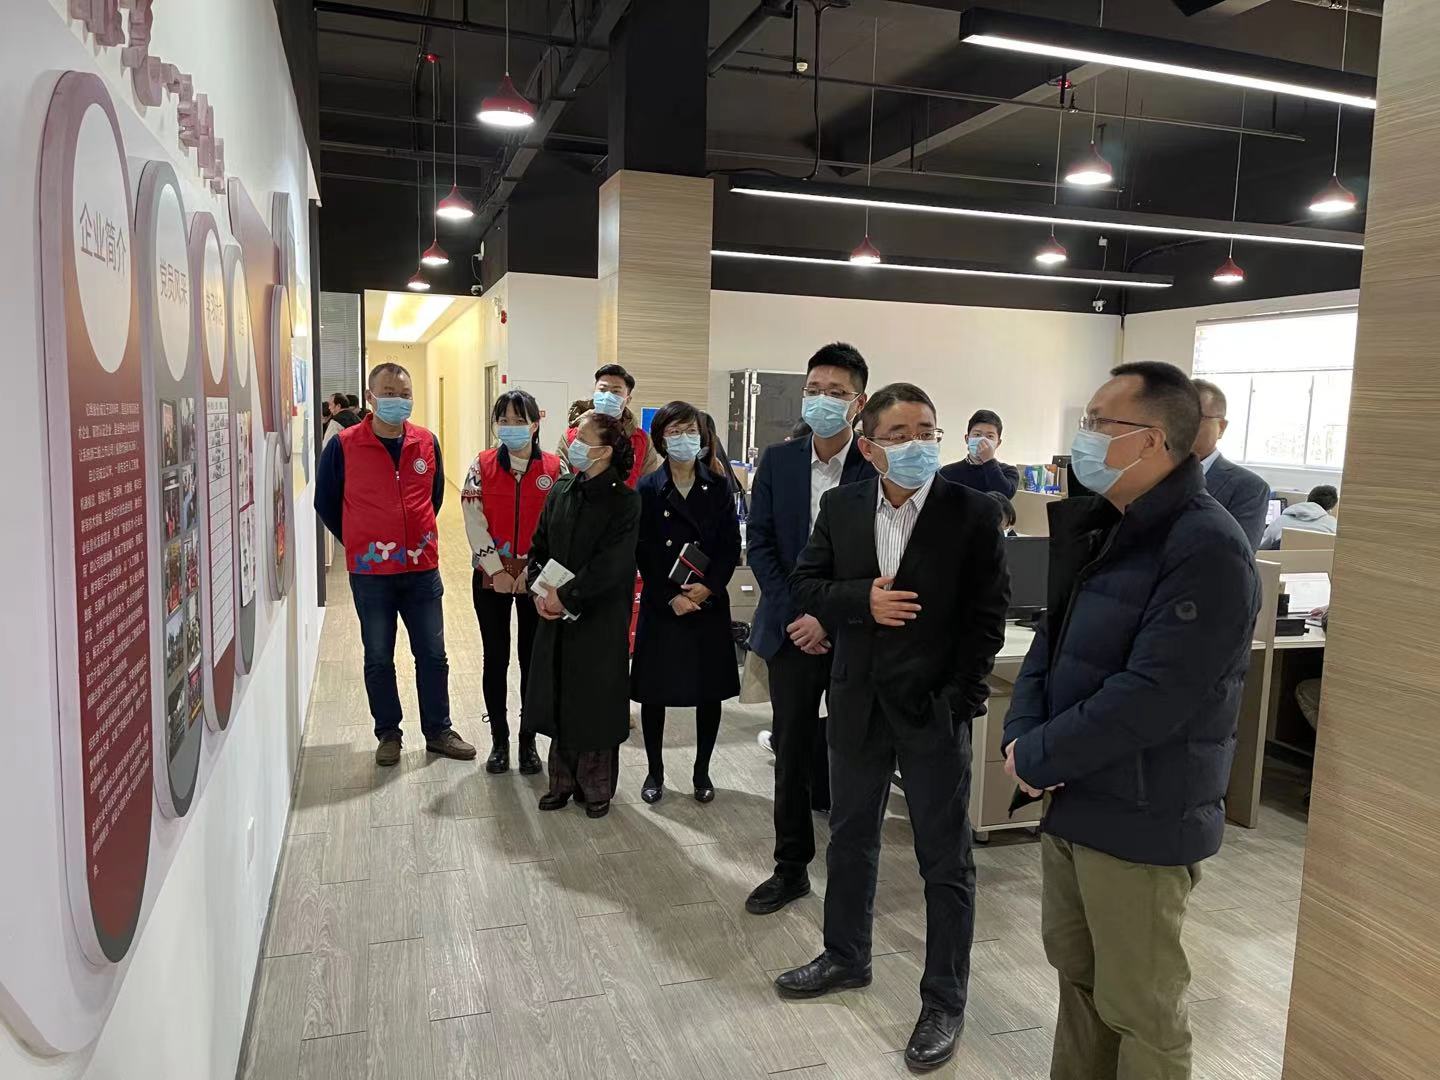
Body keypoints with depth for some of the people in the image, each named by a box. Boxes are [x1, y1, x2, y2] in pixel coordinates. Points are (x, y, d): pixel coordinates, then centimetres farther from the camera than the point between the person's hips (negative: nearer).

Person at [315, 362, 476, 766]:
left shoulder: (427, 442, 1)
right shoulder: (344, 445, -8)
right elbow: (326, 502, 3)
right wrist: (359, 543, 6)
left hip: (422, 568, 2)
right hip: (370, 571, -2)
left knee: (432, 655, 9)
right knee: (378, 659, 10)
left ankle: (439, 731, 23)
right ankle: (388, 733, 25)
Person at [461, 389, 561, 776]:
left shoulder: (554, 468, -3)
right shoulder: (482, 465, 0)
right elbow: (474, 521, -5)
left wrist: (533, 570, -12)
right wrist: (496, 569, -12)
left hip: (536, 577, -1)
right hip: (491, 576, 1)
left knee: (533, 657, 7)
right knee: (495, 658, 7)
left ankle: (529, 740, 20)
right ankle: (499, 740, 21)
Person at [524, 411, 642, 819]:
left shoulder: (624, 501, -13)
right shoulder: (561, 490, 5)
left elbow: (611, 565, -18)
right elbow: (539, 545, 9)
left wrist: (565, 596, -16)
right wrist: (538, 587, -7)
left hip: (600, 619, -5)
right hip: (555, 617, 5)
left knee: (595, 703, 6)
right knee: (557, 700, 12)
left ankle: (596, 788, 22)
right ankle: (563, 781, 28)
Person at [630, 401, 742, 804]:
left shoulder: (718, 486, 3)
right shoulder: (648, 490, -1)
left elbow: (731, 546, 0)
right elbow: (643, 552, -4)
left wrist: (707, 588, -12)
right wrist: (671, 597, -13)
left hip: (710, 604, 1)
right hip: (660, 605, -1)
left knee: (710, 692, 7)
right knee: (654, 691, 5)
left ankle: (702, 772, 23)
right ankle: (655, 772, 23)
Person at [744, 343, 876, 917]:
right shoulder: (778, 461, 2)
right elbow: (760, 542, 2)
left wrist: (830, 619, -15)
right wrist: (792, 615, -8)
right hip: (792, 629, 3)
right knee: (792, 751, 10)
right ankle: (791, 867, 25)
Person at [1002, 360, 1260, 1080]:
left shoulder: (1208, 549, -21)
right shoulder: (1100, 527, 9)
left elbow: (1150, 697, -26)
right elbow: (1052, 639, 9)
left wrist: (1037, 758, -17)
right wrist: (1022, 734, -8)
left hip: (1138, 820, -8)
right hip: (1072, 801, 8)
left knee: (1138, 1005, 8)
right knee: (1075, 969, 22)